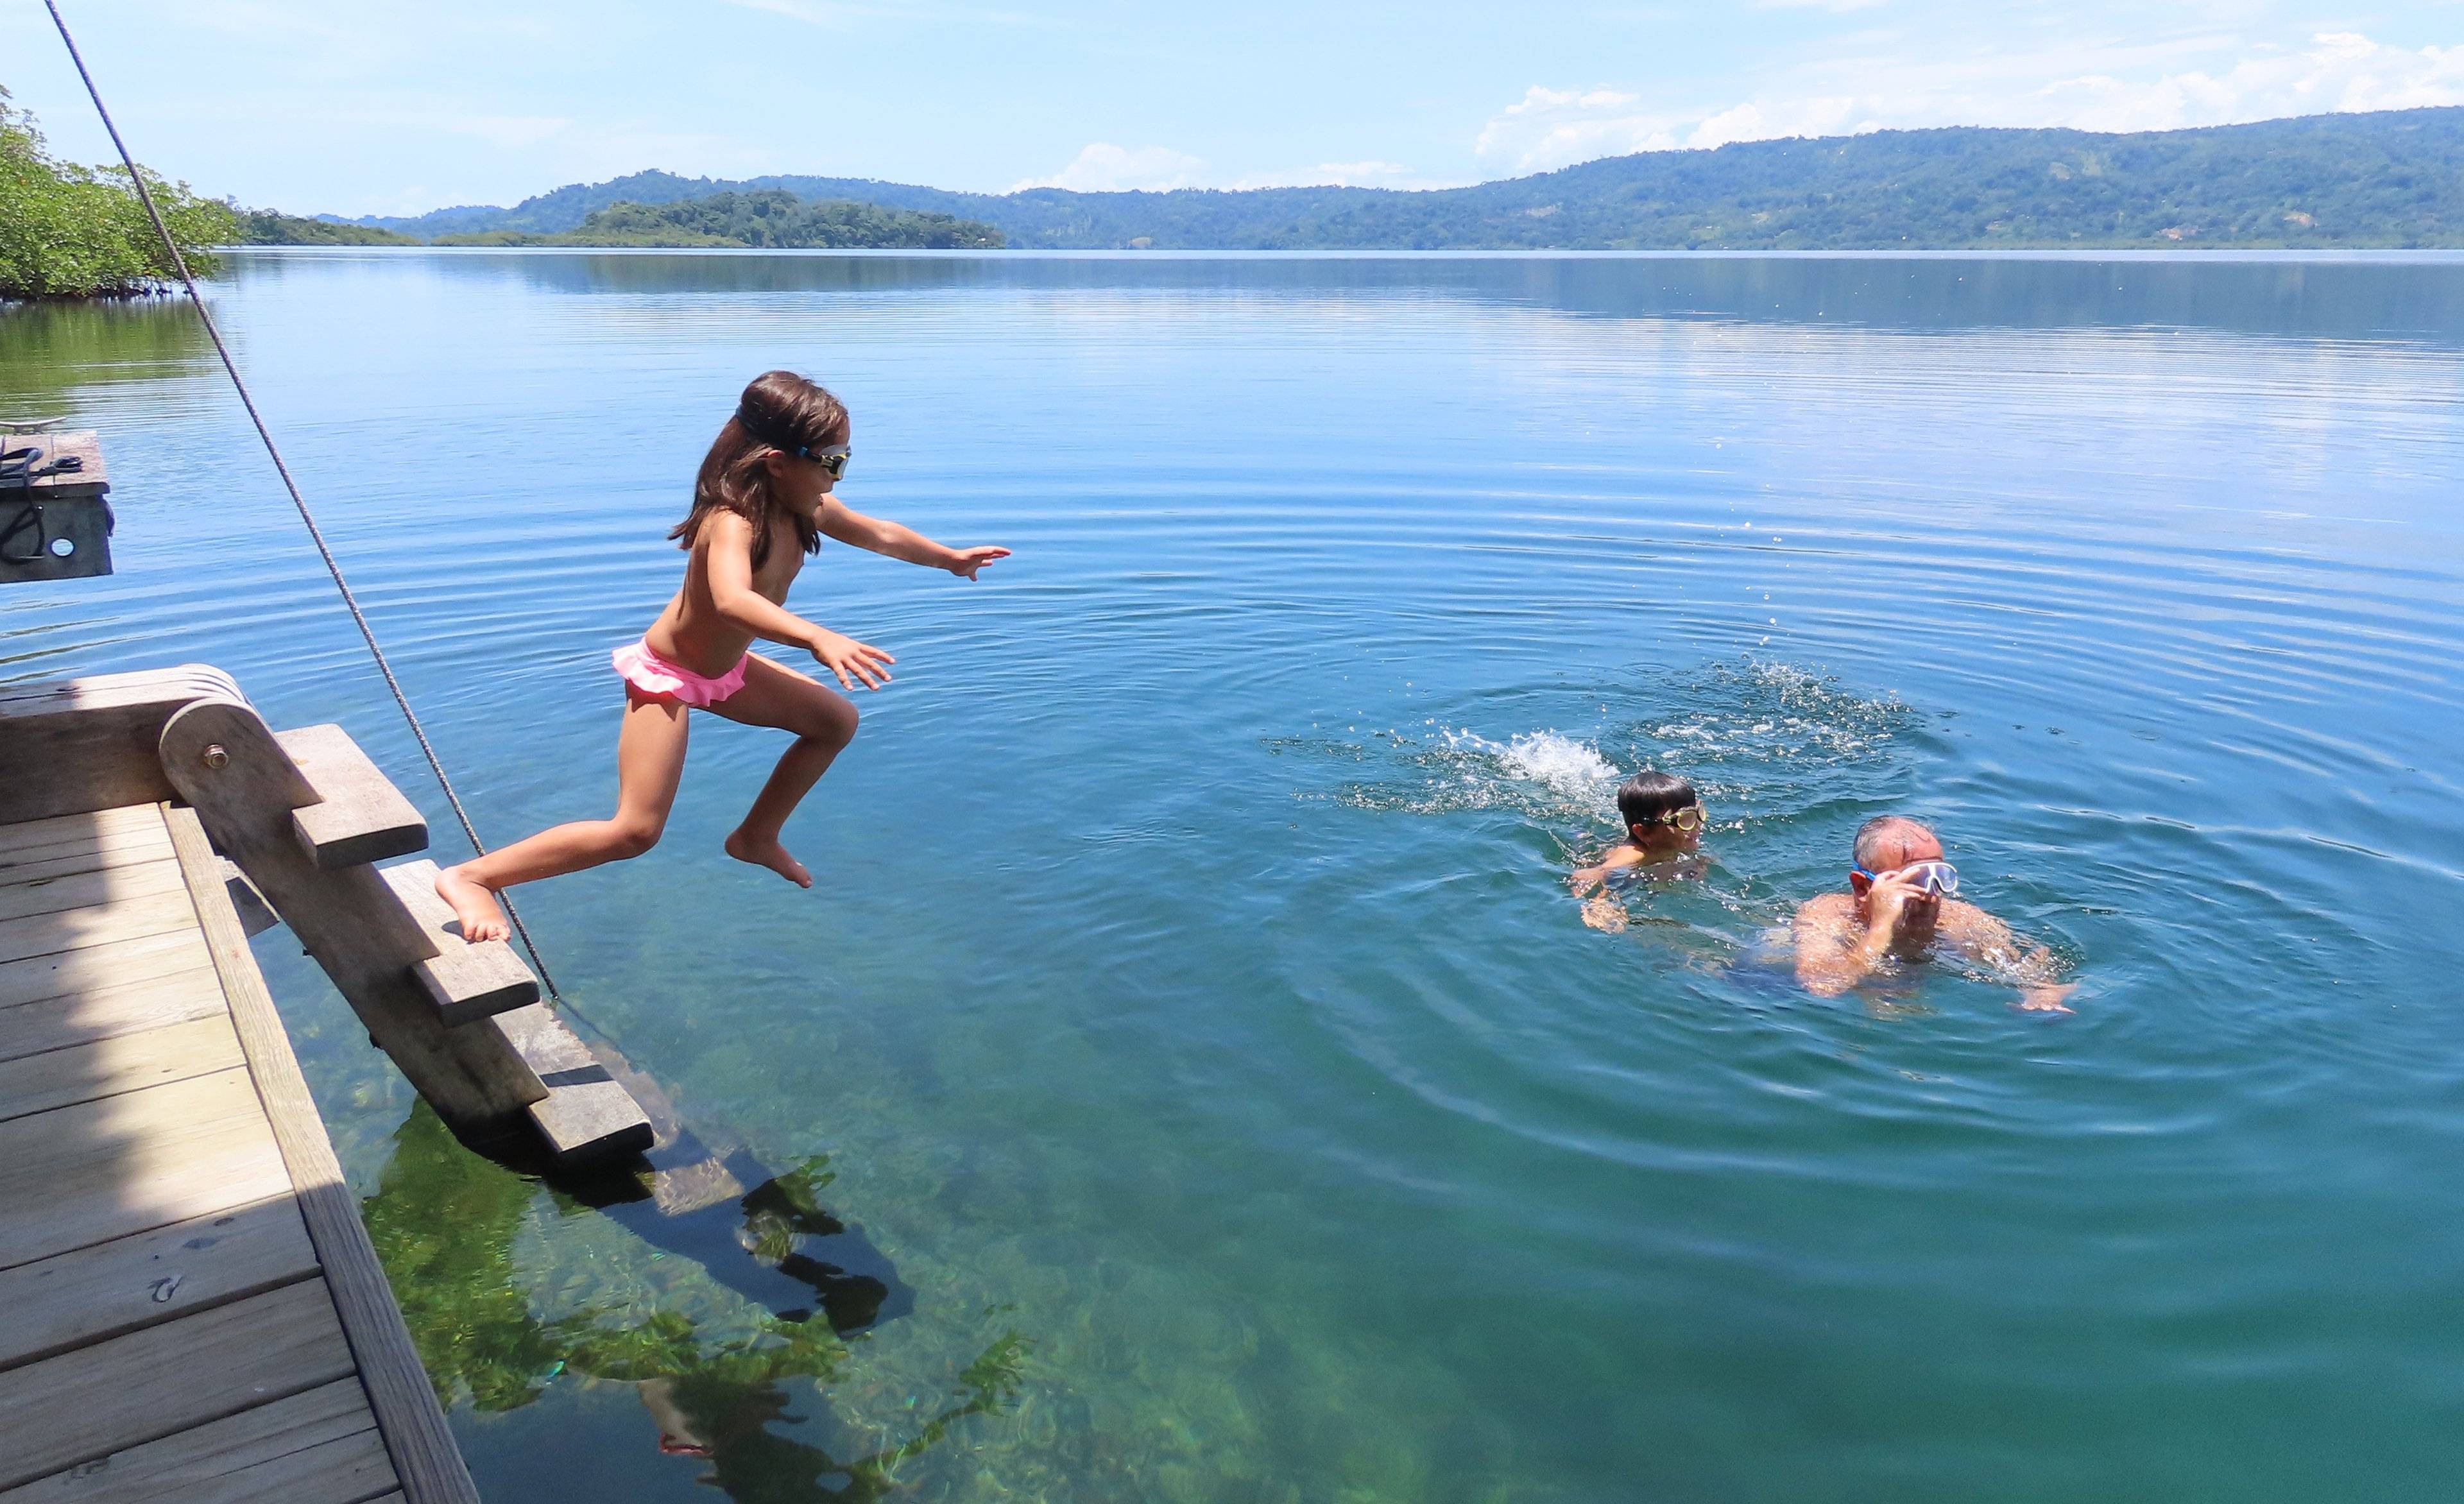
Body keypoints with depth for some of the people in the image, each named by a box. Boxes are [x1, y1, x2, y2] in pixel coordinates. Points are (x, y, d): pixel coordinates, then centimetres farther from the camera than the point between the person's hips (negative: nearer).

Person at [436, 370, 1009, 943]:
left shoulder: (809, 510, -8)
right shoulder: (732, 522, -33)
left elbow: (881, 534, 11)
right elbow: (732, 601, -54)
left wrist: (952, 558, 23)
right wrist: (817, 638, -69)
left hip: (726, 667, 9)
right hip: (667, 674, -9)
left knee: (837, 720, 16)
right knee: (635, 832, -16)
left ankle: (757, 837, 29)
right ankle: (470, 878, -7)